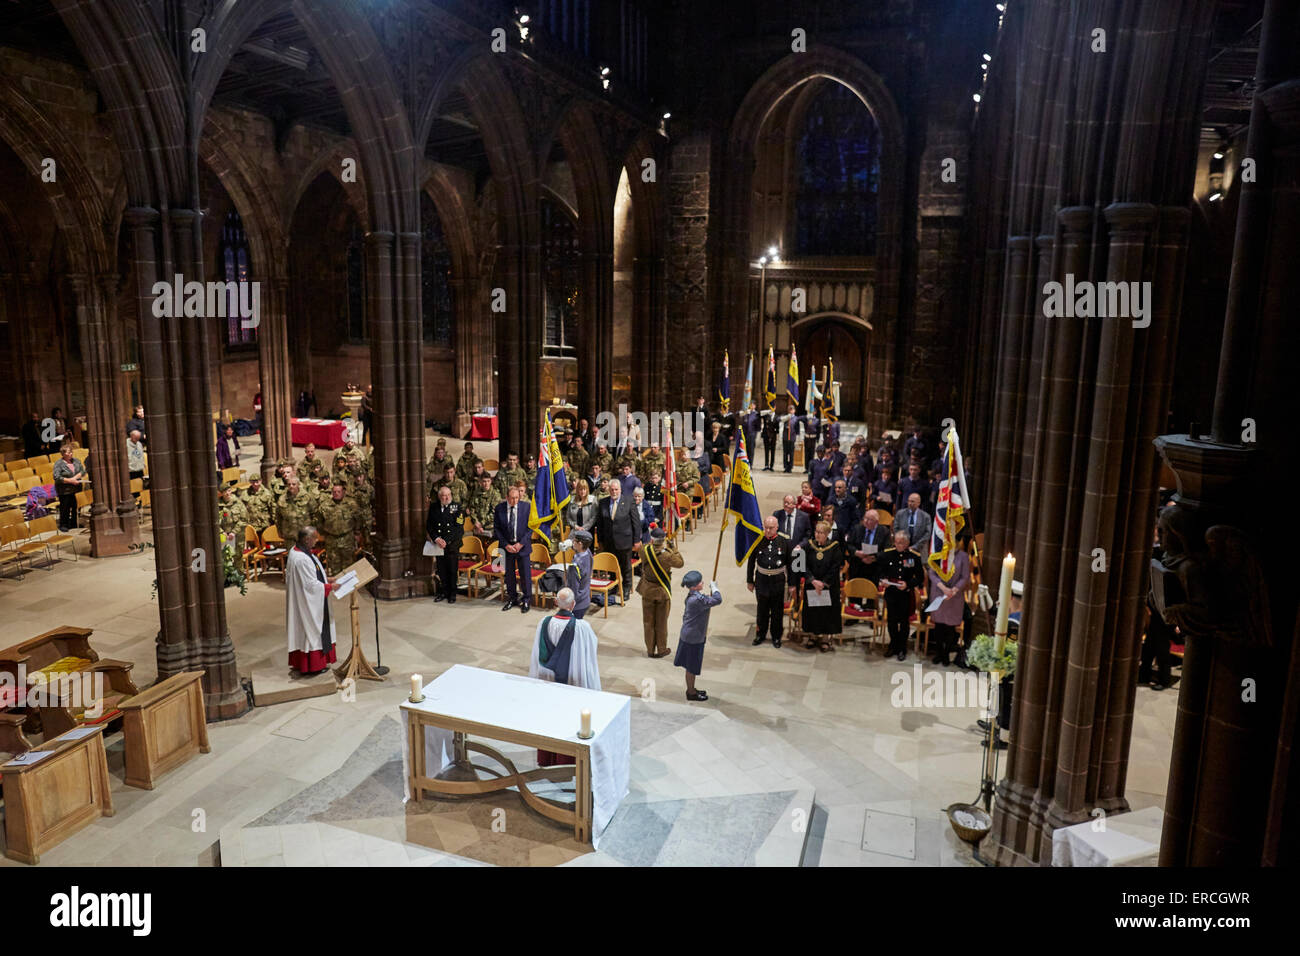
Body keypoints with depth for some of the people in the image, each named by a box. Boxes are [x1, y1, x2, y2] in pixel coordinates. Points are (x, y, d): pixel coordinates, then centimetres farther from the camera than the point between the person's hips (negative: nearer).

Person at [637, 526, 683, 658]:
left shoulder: (644, 551, -18)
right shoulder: (668, 556, -25)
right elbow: (680, 563, -5)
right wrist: (672, 548, -2)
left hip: (647, 591, 2)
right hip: (663, 592, -2)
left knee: (648, 622, 15)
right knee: (662, 623, 14)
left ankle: (650, 650, 24)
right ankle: (662, 650, 26)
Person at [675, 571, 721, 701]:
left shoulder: (691, 597, 3)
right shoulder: (697, 599, -29)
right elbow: (717, 600, -35)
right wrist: (713, 587, -18)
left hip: (688, 635, 10)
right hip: (694, 638, -10)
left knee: (691, 666, 22)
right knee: (692, 667, 7)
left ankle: (691, 689, 37)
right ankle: (691, 693, 21)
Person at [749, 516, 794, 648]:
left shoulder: (784, 541, -8)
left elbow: (790, 563, -1)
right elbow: (751, 562, 3)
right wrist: (750, 581, 6)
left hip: (778, 580, -1)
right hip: (762, 579, 1)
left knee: (777, 610, 10)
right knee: (762, 609, 13)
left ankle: (776, 637, 27)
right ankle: (761, 634, 31)